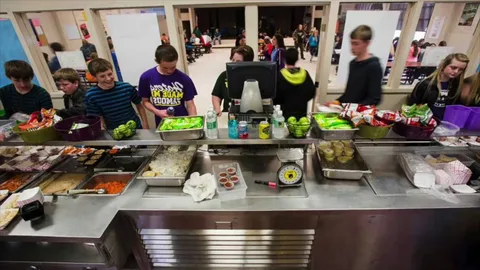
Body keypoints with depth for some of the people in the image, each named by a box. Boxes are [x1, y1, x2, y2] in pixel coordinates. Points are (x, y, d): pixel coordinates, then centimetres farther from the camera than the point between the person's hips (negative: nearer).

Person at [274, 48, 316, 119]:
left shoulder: (280, 76, -16)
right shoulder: (305, 74, -5)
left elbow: (275, 97, -11)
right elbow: (312, 92, 4)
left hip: (285, 112, -3)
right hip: (302, 112, 3)